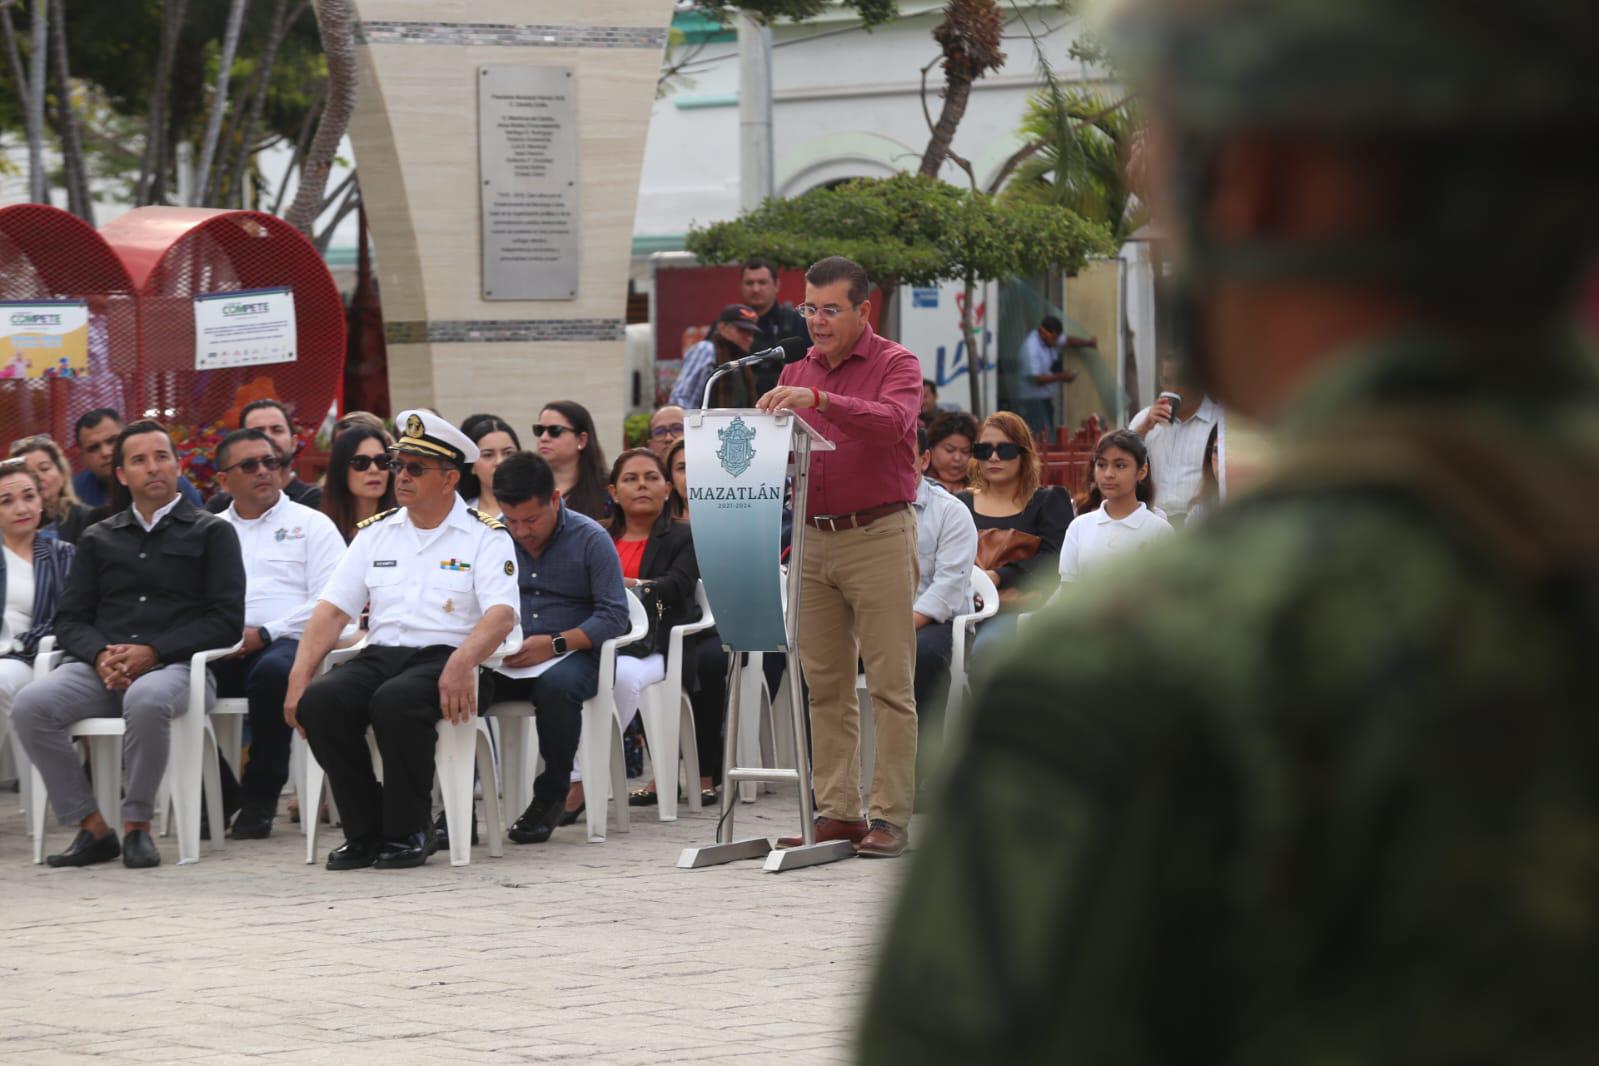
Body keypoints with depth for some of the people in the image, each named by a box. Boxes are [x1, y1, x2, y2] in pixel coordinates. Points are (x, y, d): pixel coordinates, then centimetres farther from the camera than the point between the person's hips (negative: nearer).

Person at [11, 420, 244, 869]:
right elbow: (69, 618, 15)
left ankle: (137, 825, -22)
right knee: (30, 706, -27)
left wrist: (152, 652, -12)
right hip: (103, 669, 4)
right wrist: (101, 655, -9)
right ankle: (92, 828, -18)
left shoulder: (210, 533, 12)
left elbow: (227, 621, 1)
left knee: (146, 700, -40)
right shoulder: (98, 540, 23)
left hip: (177, 665, -4)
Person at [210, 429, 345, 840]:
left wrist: (264, 634, -11)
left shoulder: (311, 525, 14)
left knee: (272, 670, -39)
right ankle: (215, 792, -14)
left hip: (287, 641, -3)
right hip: (220, 648, 3)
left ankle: (260, 800, -24)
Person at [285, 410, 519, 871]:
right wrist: (299, 676, -4)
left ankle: (409, 831, -18)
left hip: (444, 658, -5)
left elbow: (502, 613, -11)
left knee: (396, 700, -37)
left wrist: (462, 663, -31)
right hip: (380, 655, 5)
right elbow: (332, 608, 12)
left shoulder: (484, 535, 3)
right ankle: (366, 831, -12)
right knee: (319, 702, -26)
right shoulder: (375, 533, 18)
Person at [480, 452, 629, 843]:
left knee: (556, 683, -39)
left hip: (572, 654, -2)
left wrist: (555, 644, -19)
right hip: (506, 660, 3)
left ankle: (553, 795, -21)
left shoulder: (590, 539, -2)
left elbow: (614, 616, -6)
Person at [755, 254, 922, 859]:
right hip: (814, 539, 6)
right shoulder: (796, 372, 16)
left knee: (890, 684, -5)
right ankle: (836, 812, 9)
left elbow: (891, 422, -23)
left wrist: (818, 400, -34)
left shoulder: (896, 365, -2)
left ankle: (891, 816, -4)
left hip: (878, 536, -6)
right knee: (825, 685, 5)